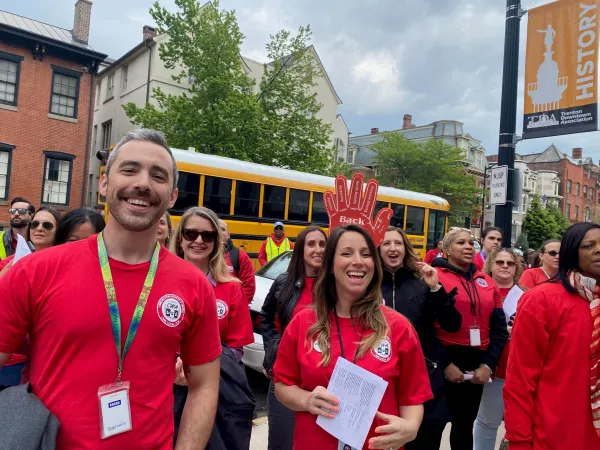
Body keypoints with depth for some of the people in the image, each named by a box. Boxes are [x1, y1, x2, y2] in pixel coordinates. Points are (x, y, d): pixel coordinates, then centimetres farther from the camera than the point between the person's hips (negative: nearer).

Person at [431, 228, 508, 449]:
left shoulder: (487, 283, 10)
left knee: (465, 424, 19)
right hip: (443, 363, -5)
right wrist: (445, 363, -15)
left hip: (477, 365, 5)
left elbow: (499, 328, 8)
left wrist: (488, 365, -2)